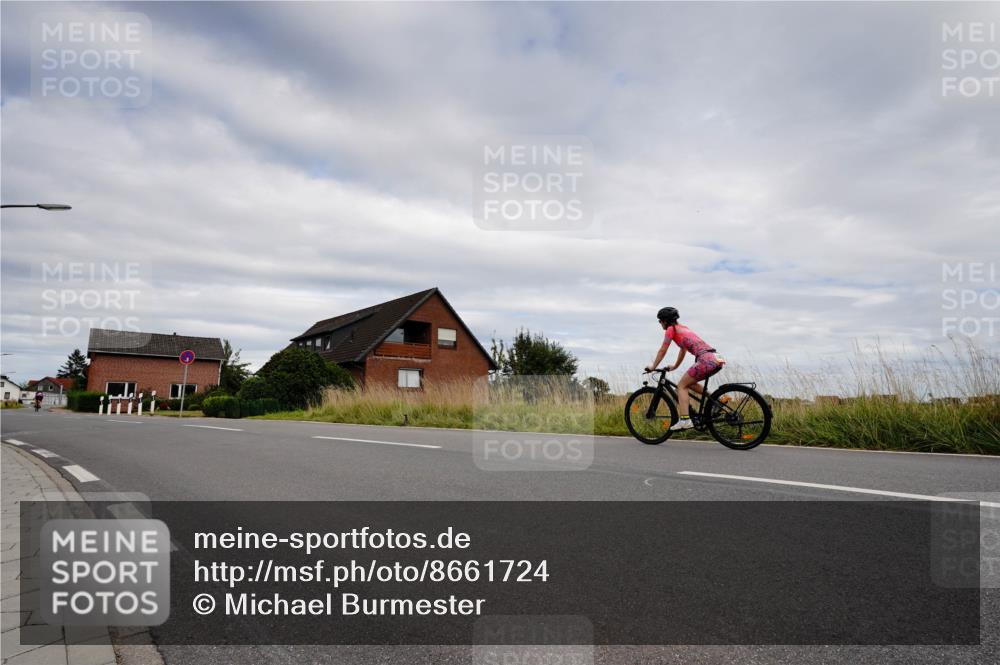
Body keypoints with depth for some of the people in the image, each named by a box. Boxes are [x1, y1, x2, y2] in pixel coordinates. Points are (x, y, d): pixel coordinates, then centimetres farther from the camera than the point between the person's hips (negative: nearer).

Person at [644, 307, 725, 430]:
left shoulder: (671, 329, 3)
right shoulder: (683, 327, 27)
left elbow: (662, 351, 7)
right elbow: (683, 350, 35)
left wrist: (653, 367, 16)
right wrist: (674, 366, 42)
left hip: (705, 360, -8)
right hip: (715, 360, 8)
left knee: (681, 386, 0)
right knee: (689, 383, 25)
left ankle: (685, 420, -11)